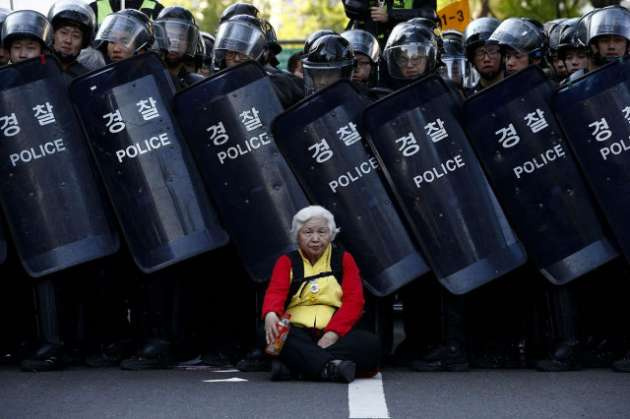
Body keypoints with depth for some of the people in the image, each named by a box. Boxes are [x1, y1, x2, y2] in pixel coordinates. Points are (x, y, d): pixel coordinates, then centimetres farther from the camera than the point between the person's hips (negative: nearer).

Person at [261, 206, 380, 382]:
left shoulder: (343, 259, 14)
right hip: (298, 332, -1)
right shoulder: (287, 262, 14)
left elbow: (354, 300, 1)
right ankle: (331, 366, -52)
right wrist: (270, 314, -33)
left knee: (369, 342, -30)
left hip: (336, 333, 1)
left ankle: (293, 367, -40)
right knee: (274, 336, -33)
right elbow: (276, 293, -6)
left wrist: (333, 334, -18)